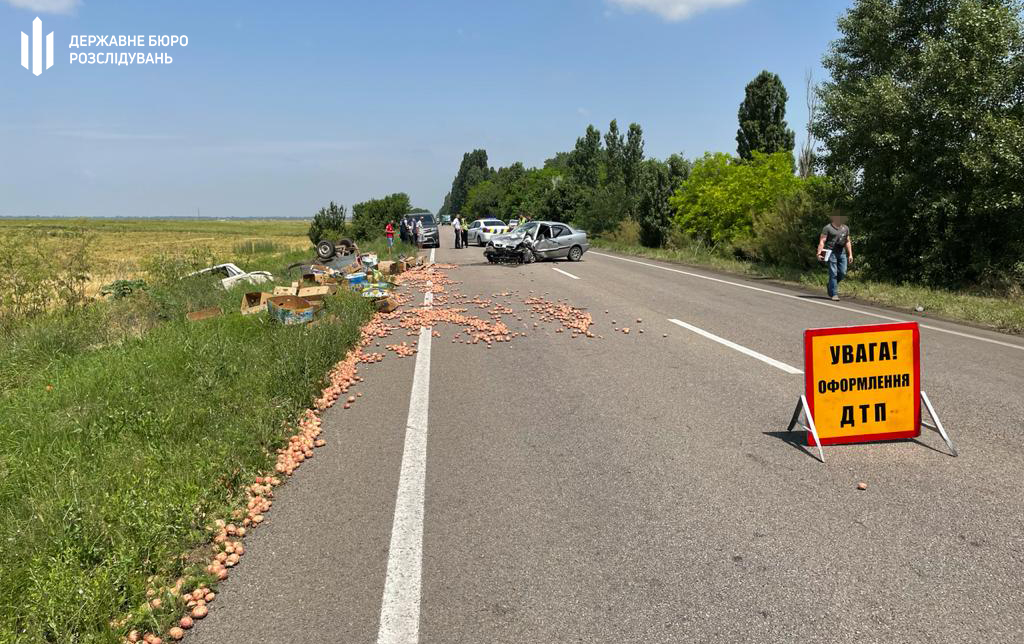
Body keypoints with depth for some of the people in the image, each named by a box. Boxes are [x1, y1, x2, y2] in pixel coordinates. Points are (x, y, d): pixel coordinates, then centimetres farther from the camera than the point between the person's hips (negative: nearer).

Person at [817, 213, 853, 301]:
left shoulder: (845, 228, 16)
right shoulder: (828, 228, -1)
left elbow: (848, 242, 21)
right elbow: (822, 241, -6)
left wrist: (850, 254, 15)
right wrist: (819, 253, -16)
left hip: (842, 253, 6)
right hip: (831, 252, -5)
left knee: (842, 273, 0)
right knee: (833, 273, -7)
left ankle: (831, 285, 26)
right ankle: (834, 294, -3)